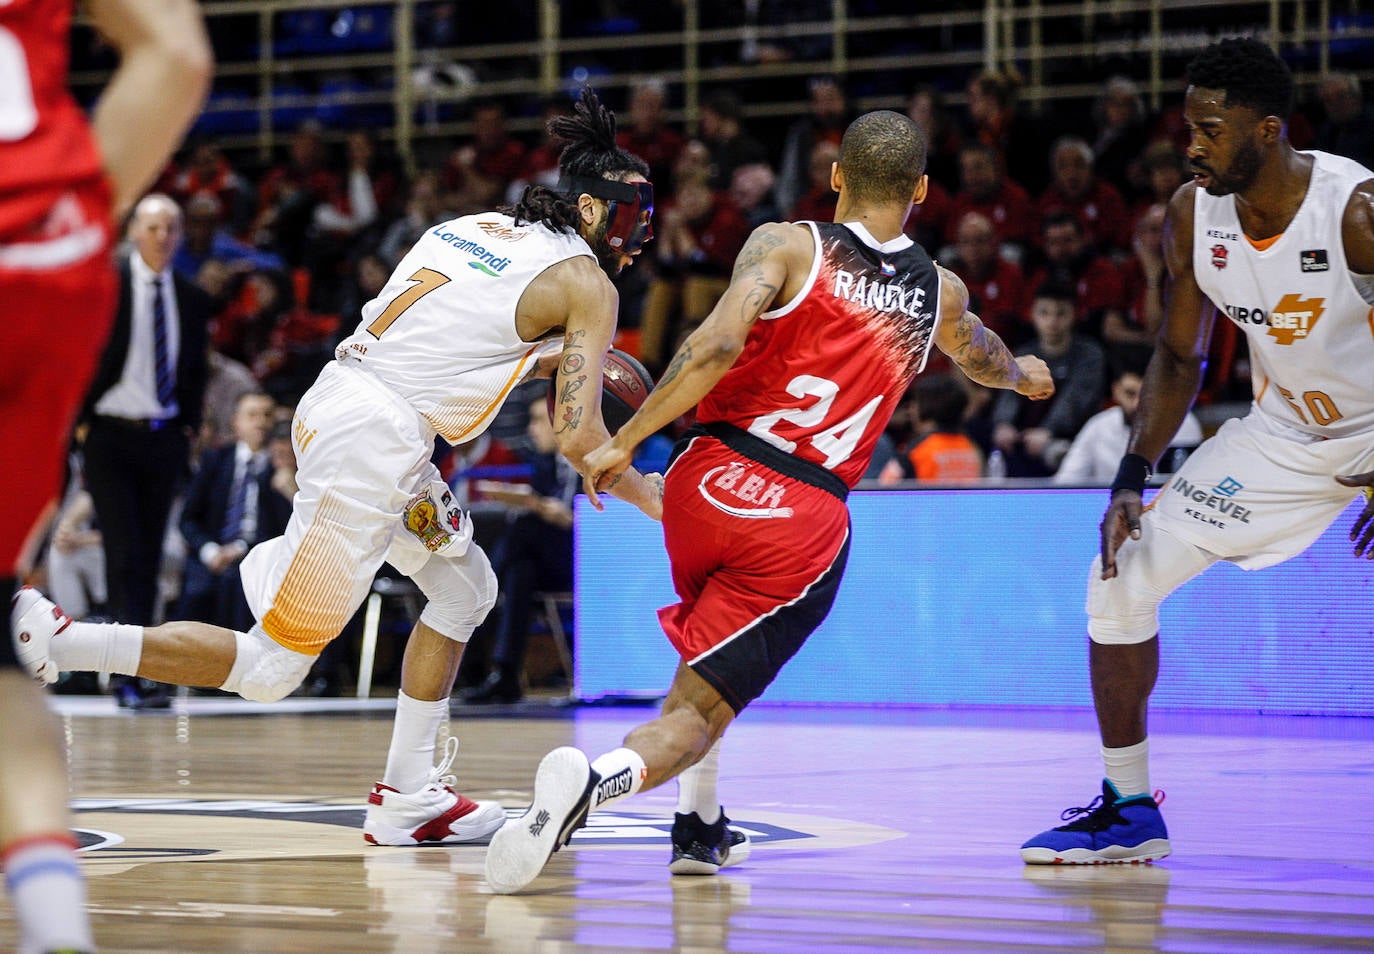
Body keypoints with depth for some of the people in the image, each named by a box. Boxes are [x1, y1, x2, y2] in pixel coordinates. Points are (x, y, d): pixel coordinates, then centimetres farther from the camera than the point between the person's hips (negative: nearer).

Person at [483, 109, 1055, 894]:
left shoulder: (787, 246, 3)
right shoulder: (939, 294, 13)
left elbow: (715, 347, -14)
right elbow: (982, 357, 38)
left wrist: (625, 443, -9)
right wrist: (1024, 375, 62)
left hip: (710, 479, 1)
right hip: (807, 521, -1)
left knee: (711, 644, 33)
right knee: (697, 708, -1)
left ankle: (701, 827, 31)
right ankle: (597, 779, -33)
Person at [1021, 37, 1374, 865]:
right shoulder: (1193, 215, -11)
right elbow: (1181, 357, 3)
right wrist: (1133, 479, -6)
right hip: (1283, 432, 6)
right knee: (1121, 578, 0)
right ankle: (1129, 811, 15)